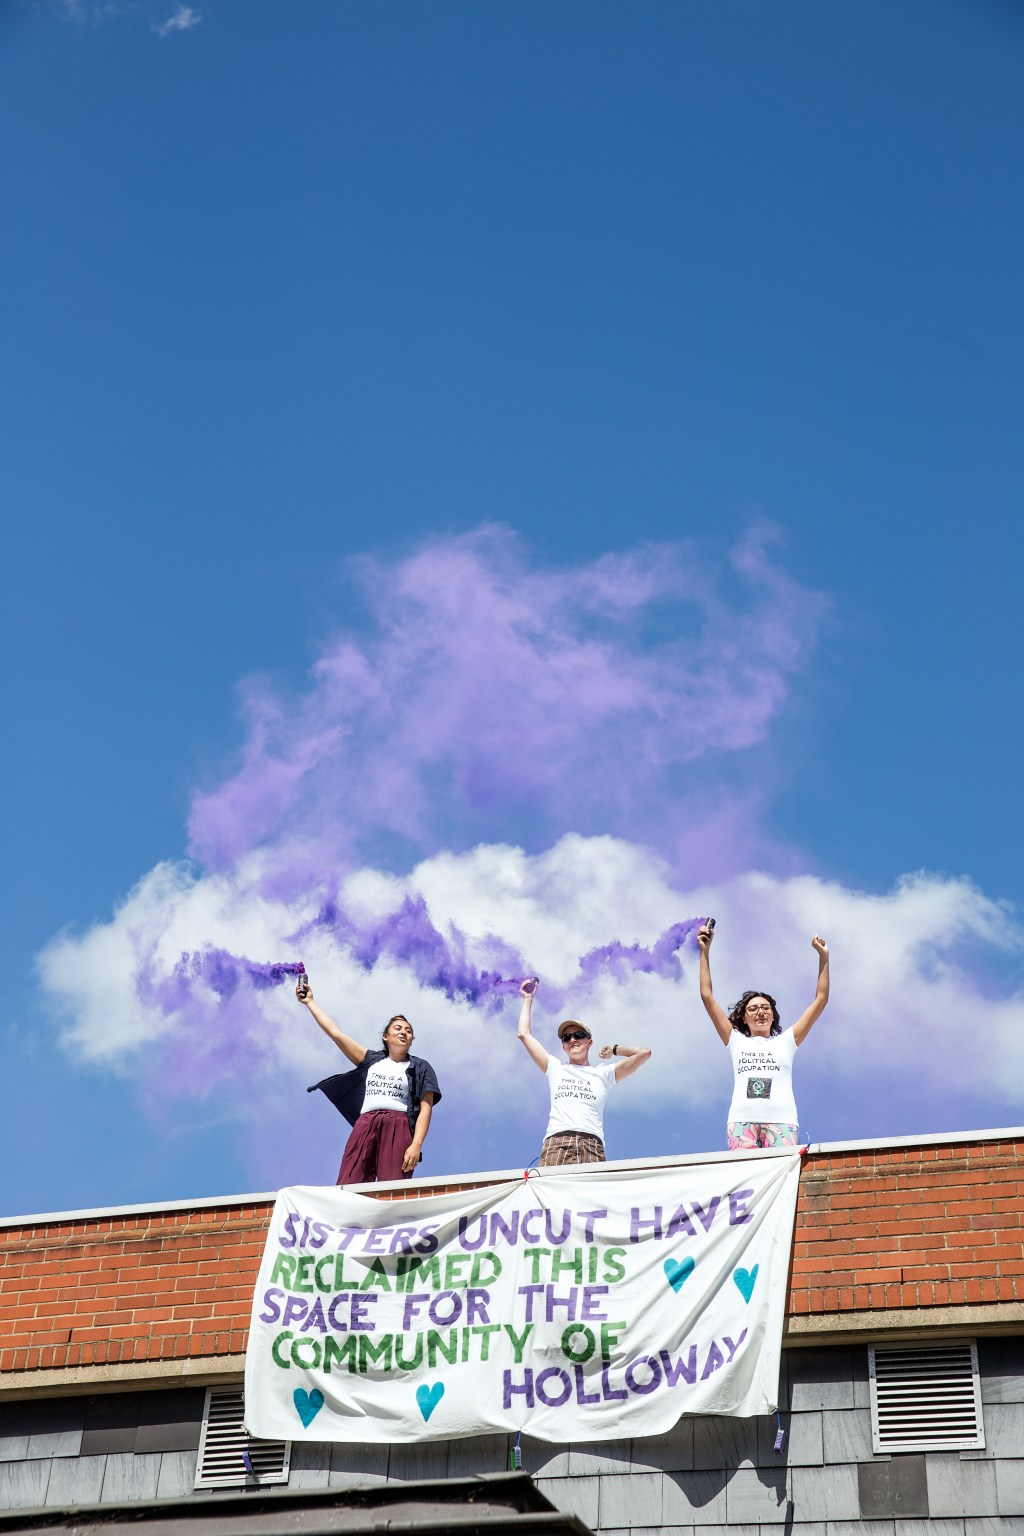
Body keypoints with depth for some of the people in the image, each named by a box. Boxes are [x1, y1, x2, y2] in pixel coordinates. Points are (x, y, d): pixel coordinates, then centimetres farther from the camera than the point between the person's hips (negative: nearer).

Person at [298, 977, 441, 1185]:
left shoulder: (419, 1068, 16)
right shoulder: (371, 1060, 24)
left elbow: (426, 1108, 5)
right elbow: (336, 1033, 25)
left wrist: (416, 1145, -11)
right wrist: (310, 1002, 28)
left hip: (397, 1129, -3)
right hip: (365, 1127, 3)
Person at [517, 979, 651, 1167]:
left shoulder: (603, 1074, 27)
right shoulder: (555, 1068, 31)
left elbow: (644, 1053, 23)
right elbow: (524, 1034, 33)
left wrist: (614, 1050, 35)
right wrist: (528, 999, 42)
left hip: (591, 1144, 0)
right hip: (555, 1143, 0)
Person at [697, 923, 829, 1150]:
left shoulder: (785, 1041, 23)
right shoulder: (736, 1041, 24)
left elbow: (820, 1000, 22)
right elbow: (707, 997, 22)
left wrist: (823, 957, 20)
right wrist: (704, 952, 20)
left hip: (781, 1120, 0)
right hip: (742, 1120, 0)